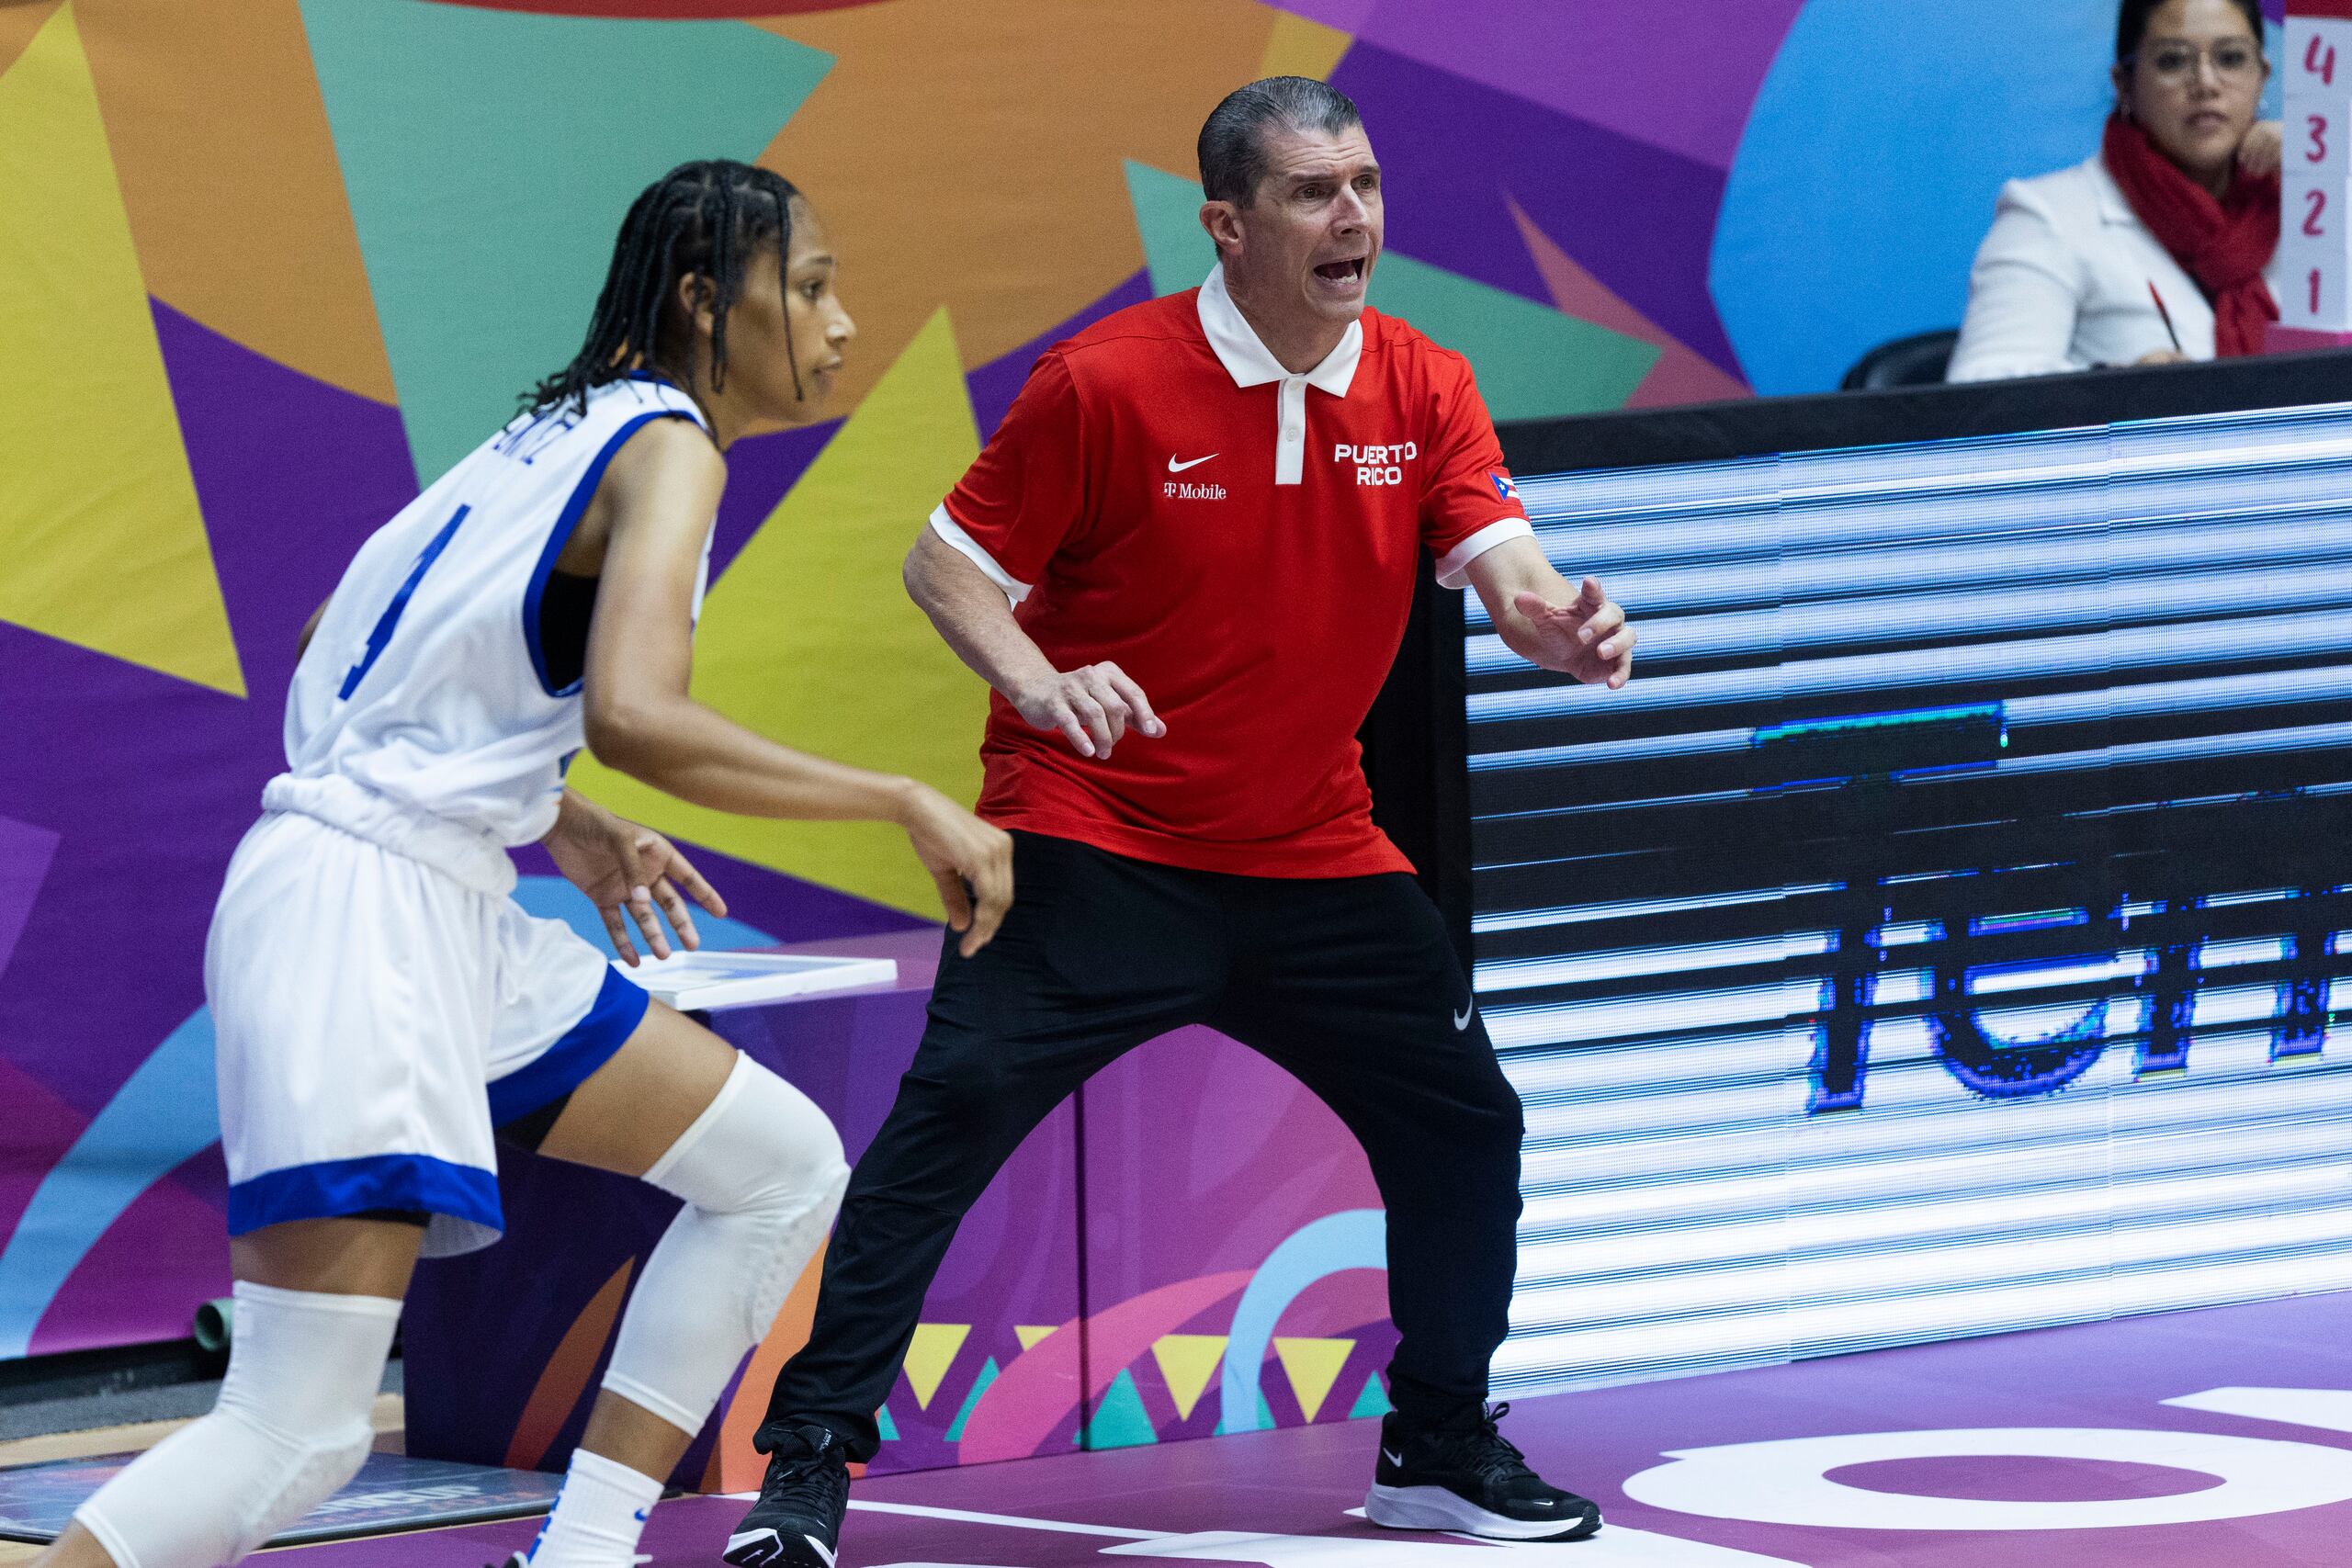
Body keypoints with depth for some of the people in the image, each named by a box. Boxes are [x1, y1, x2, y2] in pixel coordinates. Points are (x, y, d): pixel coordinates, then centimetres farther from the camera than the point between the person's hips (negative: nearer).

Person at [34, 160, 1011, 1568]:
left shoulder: (573, 431, 16)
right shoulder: (669, 446, -11)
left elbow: (417, 675, 20)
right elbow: (633, 714, -27)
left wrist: (565, 829, 16)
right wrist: (910, 805, -19)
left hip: (453, 920, 10)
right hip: (356, 913, -10)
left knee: (783, 1166, 15)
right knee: (296, 1442, -15)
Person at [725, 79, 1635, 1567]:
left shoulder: (1423, 389, -1)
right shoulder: (1106, 382, -12)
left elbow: (1507, 570, -9)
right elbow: (950, 560, -6)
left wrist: (1565, 622, -34)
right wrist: (1034, 679, -25)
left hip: (1311, 855, 5)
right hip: (1091, 842, -5)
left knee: (1466, 1119, 5)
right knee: (953, 1109, -18)